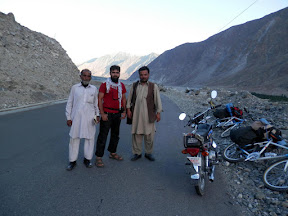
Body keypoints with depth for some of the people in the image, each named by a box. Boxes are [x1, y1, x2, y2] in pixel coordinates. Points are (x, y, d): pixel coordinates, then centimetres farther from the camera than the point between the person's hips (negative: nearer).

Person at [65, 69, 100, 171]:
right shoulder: (74, 88, 3)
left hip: (89, 118, 1)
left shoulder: (94, 89, 6)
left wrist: (97, 115, 5)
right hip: (76, 117, -1)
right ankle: (72, 161, 16)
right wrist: (68, 117, 3)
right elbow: (69, 103, 7)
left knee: (90, 138, 5)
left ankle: (87, 159, 21)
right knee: (74, 138, 3)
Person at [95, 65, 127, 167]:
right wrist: (102, 113, -15)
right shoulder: (105, 84, -8)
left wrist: (124, 111, 7)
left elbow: (123, 98, 15)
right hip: (107, 114, -6)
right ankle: (99, 157, 6)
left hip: (117, 114, 6)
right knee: (103, 136, -3)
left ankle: (112, 153, 33)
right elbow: (100, 99, -10)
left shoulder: (121, 85, 8)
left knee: (115, 134, 16)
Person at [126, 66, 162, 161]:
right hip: (136, 114, 2)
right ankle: (137, 153, 19)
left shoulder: (154, 86, 4)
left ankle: (148, 153, 21)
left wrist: (158, 112, -1)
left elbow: (158, 100, 4)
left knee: (149, 135, 4)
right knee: (136, 134, 5)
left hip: (148, 115, -1)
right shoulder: (134, 85, 11)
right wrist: (128, 109, 7)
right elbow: (129, 98, 15)